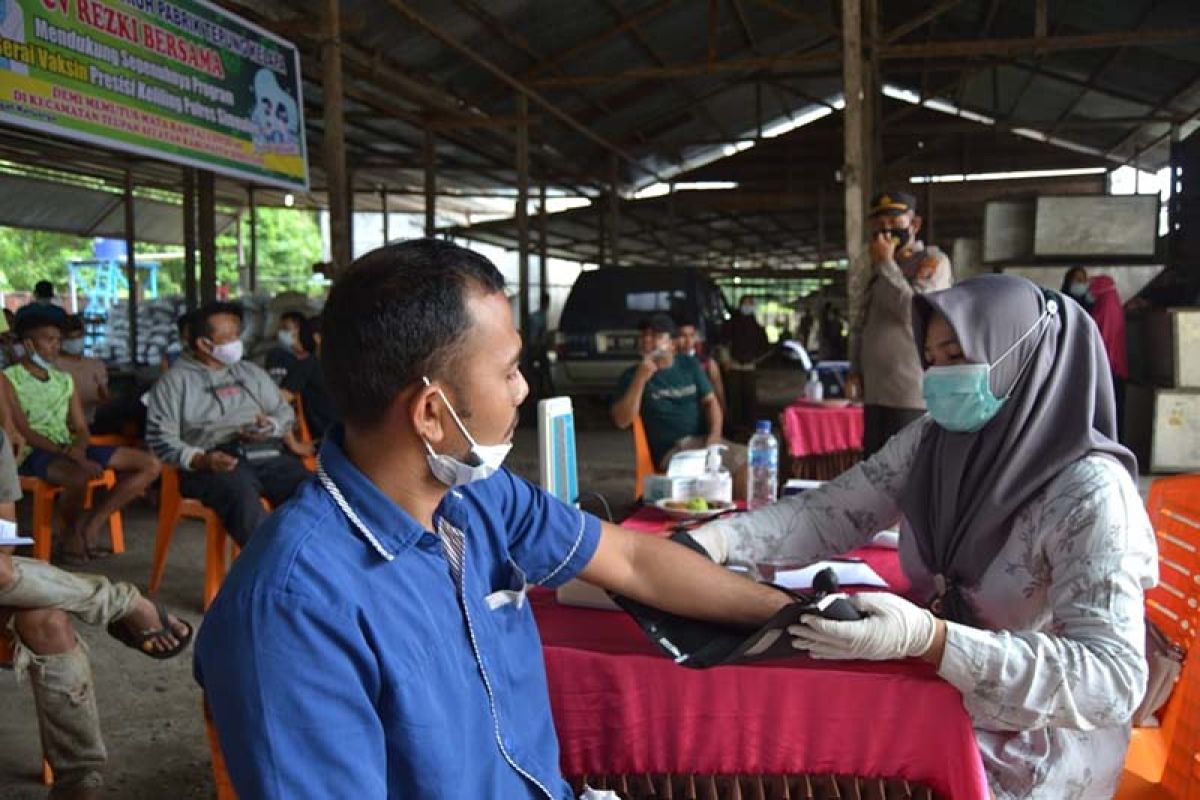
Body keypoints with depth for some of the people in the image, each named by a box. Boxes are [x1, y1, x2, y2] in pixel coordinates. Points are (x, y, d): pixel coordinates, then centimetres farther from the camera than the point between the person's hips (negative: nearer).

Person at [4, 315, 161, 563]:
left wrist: (79, 450, -11)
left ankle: (91, 525, -9)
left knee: (151, 464, -8)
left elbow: (81, 429, 13)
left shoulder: (65, 380, 19)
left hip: (71, 450, 7)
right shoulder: (9, 380, -1)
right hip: (33, 453, -7)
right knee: (80, 476, -40)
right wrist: (69, 453, -23)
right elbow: (23, 432, -11)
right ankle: (71, 532, -9)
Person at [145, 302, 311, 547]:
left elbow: (284, 412, 24)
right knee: (240, 494, -38)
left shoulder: (252, 372, 27)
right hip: (217, 461, -4)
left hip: (268, 454, 4)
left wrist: (271, 426, 0)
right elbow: (161, 438, 2)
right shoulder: (175, 380, 12)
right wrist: (200, 460, -15)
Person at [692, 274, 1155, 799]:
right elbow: (827, 514, -5)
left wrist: (929, 639, -42)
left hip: (1033, 741, -5)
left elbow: (1115, 680, -30)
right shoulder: (930, 441, -4)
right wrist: (707, 543, -23)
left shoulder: (1089, 491, -24)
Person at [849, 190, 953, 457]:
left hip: (912, 396, -7)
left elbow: (914, 311, -17)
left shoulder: (933, 262, -2)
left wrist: (885, 263, -9)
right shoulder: (881, 270, 19)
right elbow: (862, 325, 23)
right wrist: (855, 371, 11)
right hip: (875, 395, 7)